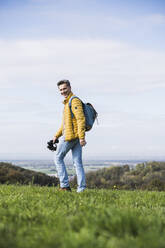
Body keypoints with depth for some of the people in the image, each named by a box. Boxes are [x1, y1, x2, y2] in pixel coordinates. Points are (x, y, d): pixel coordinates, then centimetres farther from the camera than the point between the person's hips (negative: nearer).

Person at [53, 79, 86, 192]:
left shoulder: (74, 101, -10)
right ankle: (81, 188, 3)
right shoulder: (67, 102, 21)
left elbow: (81, 119, -20)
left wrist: (82, 137, -25)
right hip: (77, 137, 9)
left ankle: (65, 185, 1)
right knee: (78, 162, 5)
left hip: (70, 136, -9)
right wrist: (57, 135, 27)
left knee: (58, 158, 2)